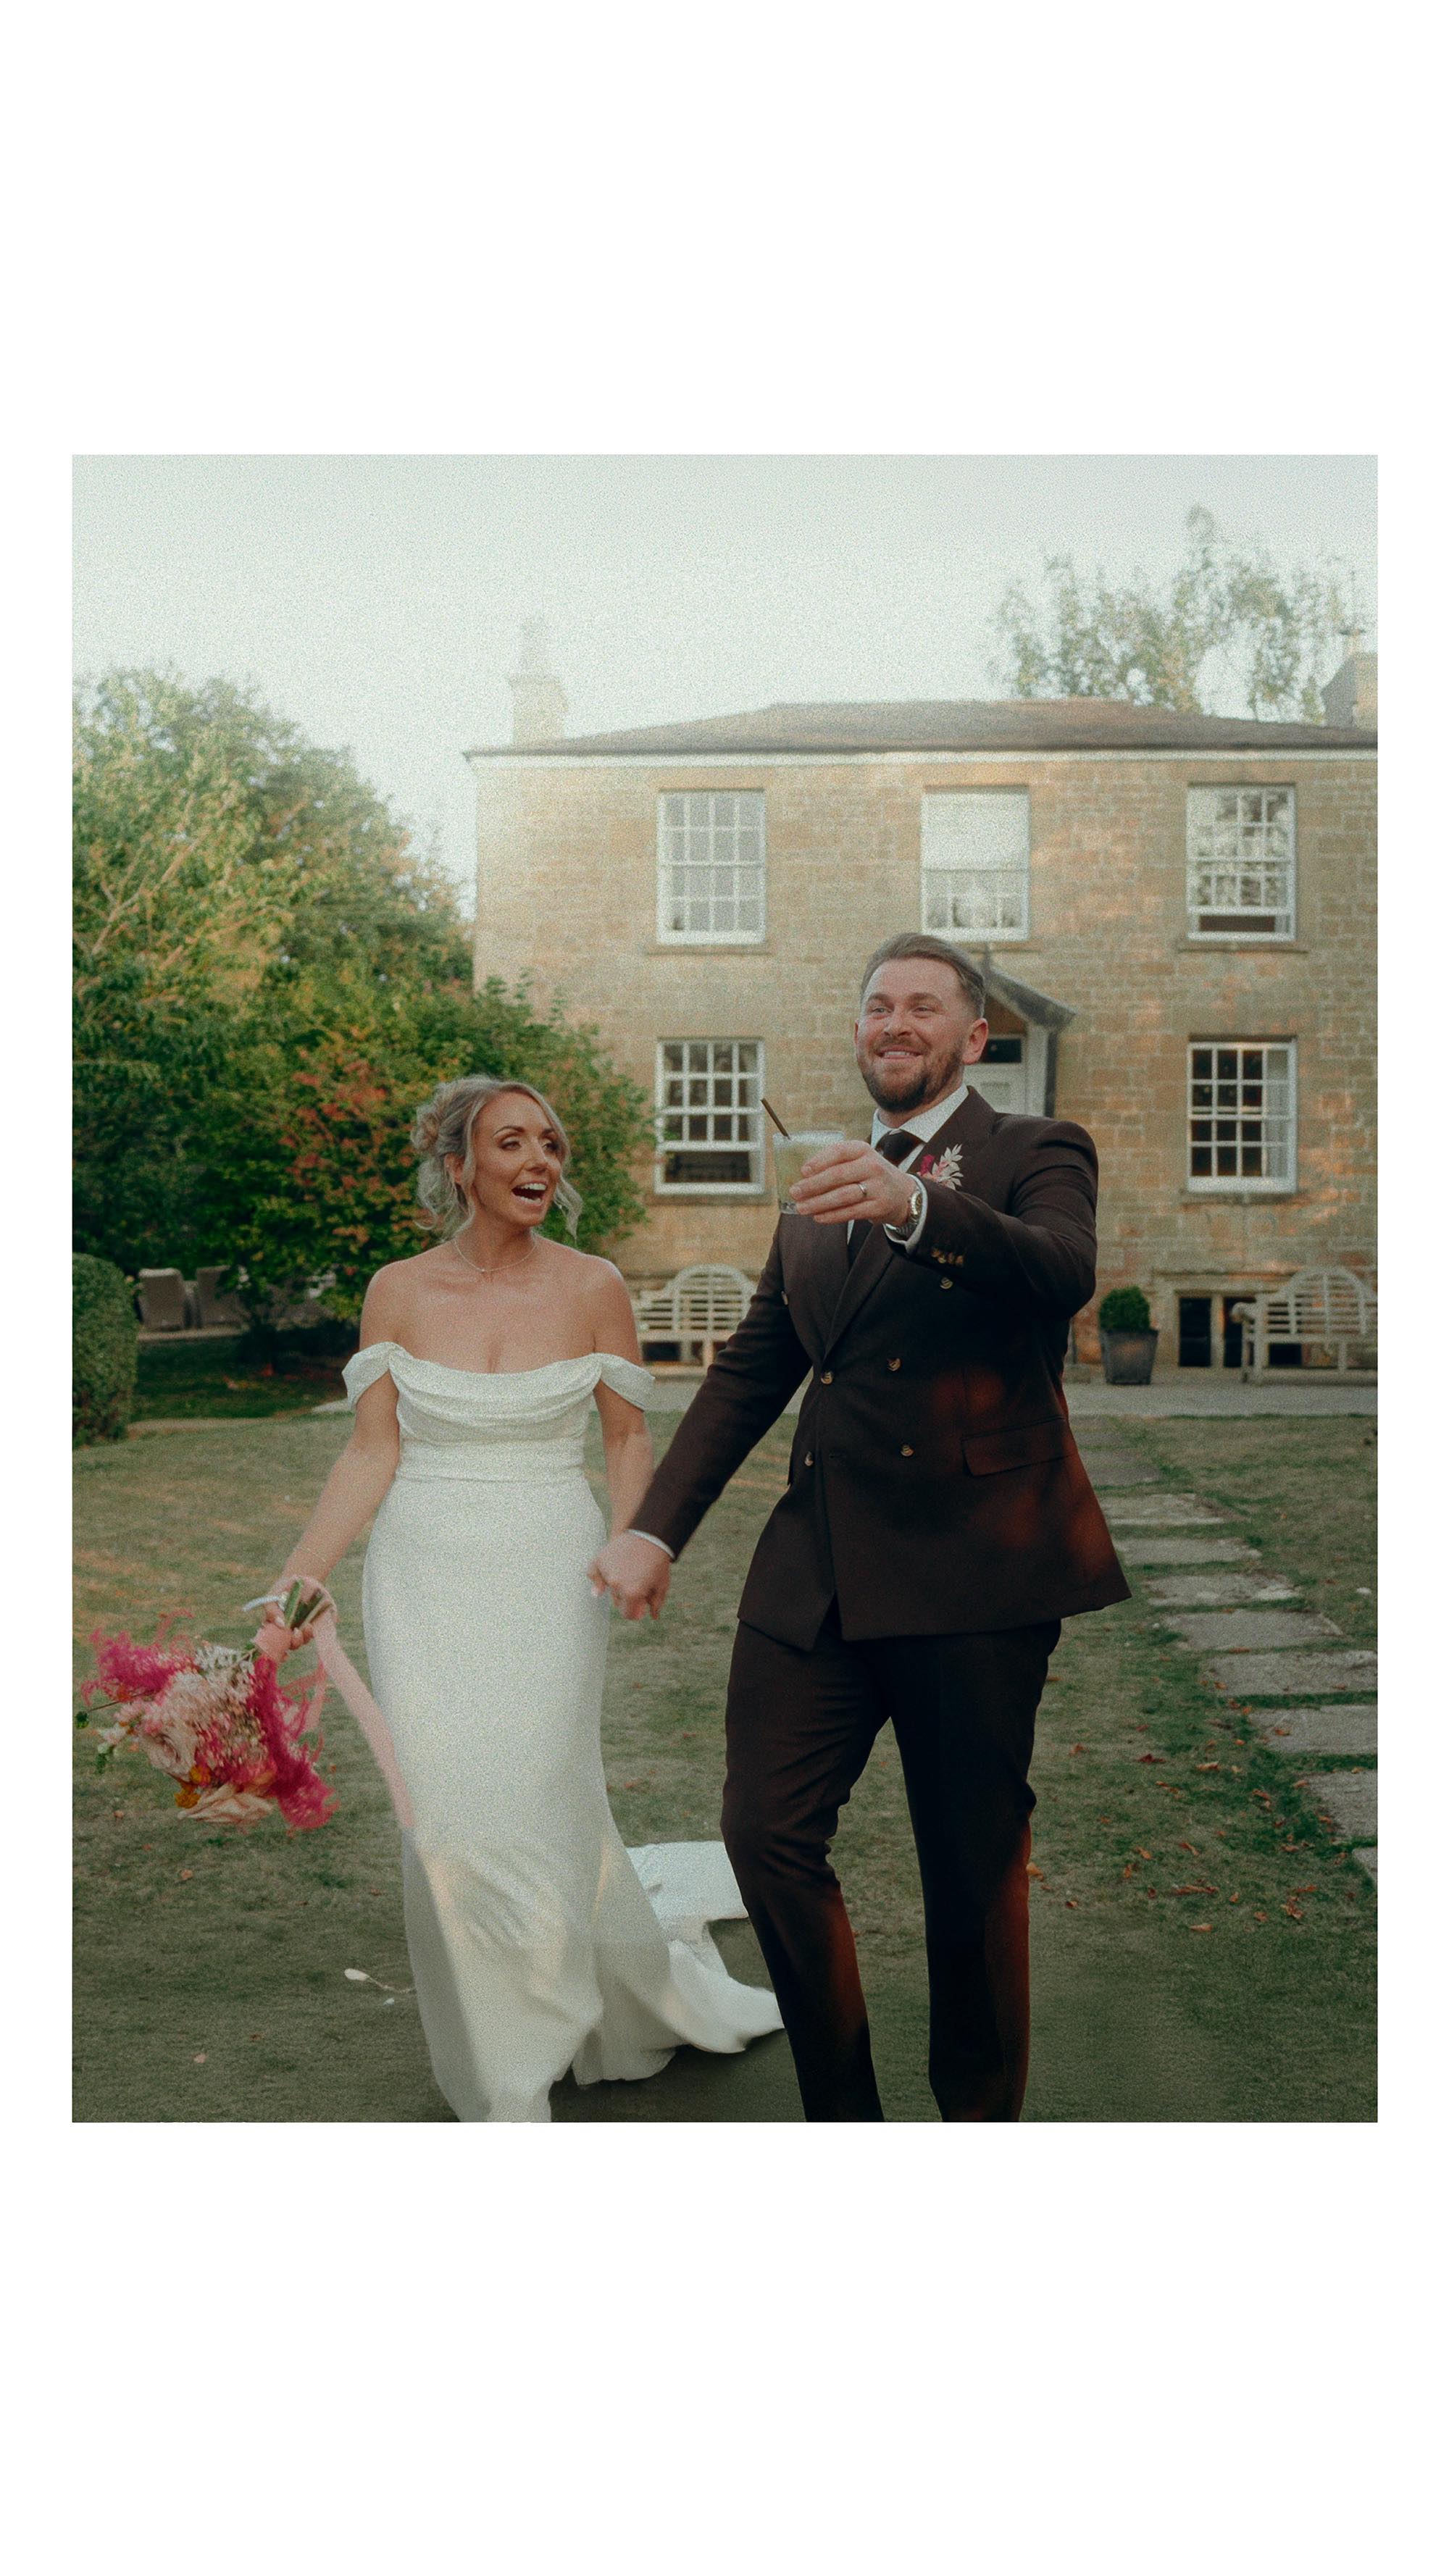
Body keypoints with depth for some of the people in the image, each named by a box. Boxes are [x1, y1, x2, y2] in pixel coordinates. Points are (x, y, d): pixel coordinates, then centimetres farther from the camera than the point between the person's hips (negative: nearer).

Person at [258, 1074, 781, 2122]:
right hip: (425, 1581, 1)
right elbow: (371, 1453, 0)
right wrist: (299, 1579, -8)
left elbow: (630, 1436, 6)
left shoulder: (592, 1288, -2)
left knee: (538, 1811, -1)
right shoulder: (398, 1292, 0)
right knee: (450, 1822, 0)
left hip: (548, 1580, -1)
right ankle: (503, 2088, 22)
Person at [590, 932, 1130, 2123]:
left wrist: (913, 1204, -38)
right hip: (816, 1572, 5)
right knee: (767, 1830, 0)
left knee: (974, 1868, 4)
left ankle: (981, 2117, 27)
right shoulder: (818, 1196, 20)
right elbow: (748, 1376, 21)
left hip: (974, 1571, -5)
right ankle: (842, 2111, 21)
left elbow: (1062, 1274, -21)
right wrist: (656, 1528, 11)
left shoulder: (1035, 1155, 3)